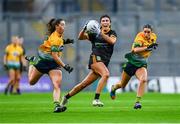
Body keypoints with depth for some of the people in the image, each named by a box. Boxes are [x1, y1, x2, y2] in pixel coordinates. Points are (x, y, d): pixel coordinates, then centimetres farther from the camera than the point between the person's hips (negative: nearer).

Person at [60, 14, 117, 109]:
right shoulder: (94, 34, 7)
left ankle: (66, 97, 24)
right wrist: (84, 29, -19)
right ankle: (96, 99, -34)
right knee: (106, 74, -31)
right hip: (95, 58, -3)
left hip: (104, 62, 3)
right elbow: (80, 37, 0)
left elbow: (112, 41, -13)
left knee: (84, 84, 7)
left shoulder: (112, 33, 10)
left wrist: (100, 33, -23)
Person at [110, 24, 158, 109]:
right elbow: (135, 49, -38)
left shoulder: (153, 37, -3)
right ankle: (114, 88, 52)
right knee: (122, 85, 16)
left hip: (142, 64, 3)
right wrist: (147, 48, -47)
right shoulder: (140, 37, -21)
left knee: (143, 80, -30)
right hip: (132, 62, -3)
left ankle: (137, 102, -29)